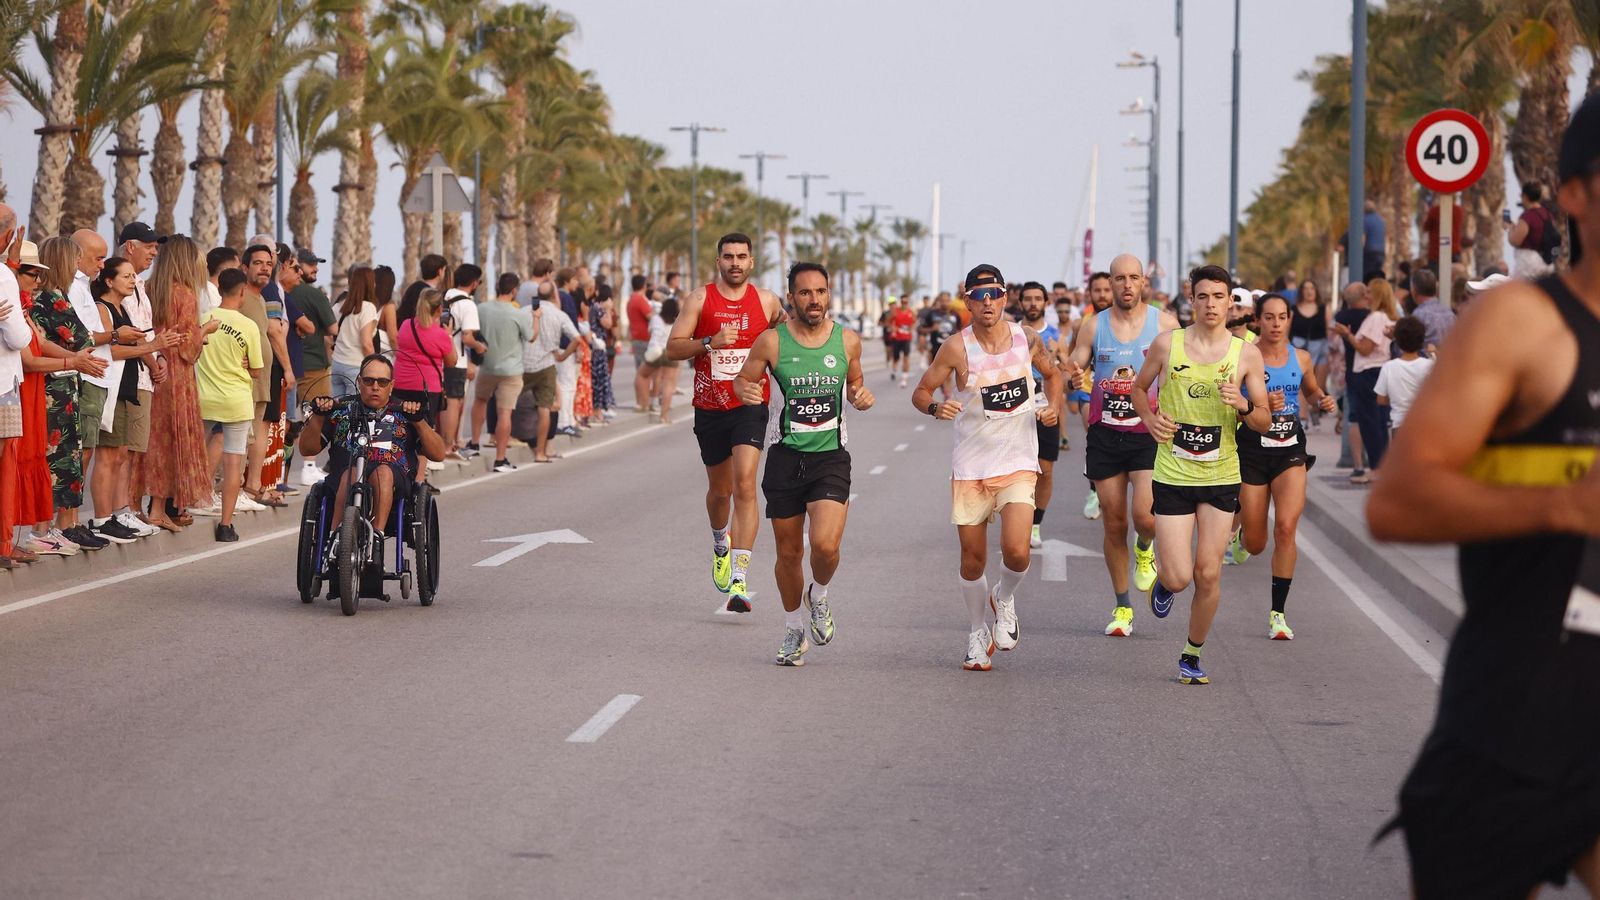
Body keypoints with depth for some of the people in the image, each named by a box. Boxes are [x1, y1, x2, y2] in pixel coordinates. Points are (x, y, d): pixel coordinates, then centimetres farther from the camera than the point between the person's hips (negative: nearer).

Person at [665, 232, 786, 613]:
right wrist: (710, 342, -21)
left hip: (750, 406, -1)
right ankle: (721, 544, 50)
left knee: (745, 485, -18)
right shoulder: (699, 299, 0)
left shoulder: (767, 301, 3)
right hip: (710, 409, 1)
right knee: (719, 489, 15)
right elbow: (673, 348, -6)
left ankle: (739, 581, -21)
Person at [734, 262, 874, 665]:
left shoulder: (847, 340, 1)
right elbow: (742, 377, 8)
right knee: (789, 553, 8)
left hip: (831, 456, 0)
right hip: (786, 458, 0)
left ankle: (819, 596, 14)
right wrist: (746, 391, -15)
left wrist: (860, 397, -3)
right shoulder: (772, 341, -5)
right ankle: (794, 628, 31)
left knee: (825, 544, -19)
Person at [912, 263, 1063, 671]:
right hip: (970, 467, 0)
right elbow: (920, 392, -3)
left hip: (1018, 465, 0)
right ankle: (978, 635, 28)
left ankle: (1004, 599, 18)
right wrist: (936, 407, -24)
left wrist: (1053, 405, -1)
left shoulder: (1027, 339, -3)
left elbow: (1052, 373, 18)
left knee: (1017, 552, -17)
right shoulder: (957, 349, -10)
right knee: (973, 558, 5)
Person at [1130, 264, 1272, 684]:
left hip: (1221, 478, 1)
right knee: (1179, 577, -7)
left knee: (1208, 575, 0)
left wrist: (1244, 406, -17)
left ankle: (1192, 656, 19)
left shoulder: (1246, 354, -1)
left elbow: (1265, 421, 4)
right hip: (1172, 476, -1)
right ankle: (1162, 580, 32)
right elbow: (1139, 388, 14)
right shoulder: (1167, 344, -2)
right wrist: (1150, 417, -5)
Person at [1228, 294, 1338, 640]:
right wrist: (1260, 404, -28)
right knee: (1256, 544, 6)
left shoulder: (1301, 358, 4)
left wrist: (1322, 401, 1)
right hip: (1252, 451, -2)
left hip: (1291, 450, 2)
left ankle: (1278, 613, -8)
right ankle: (1239, 535, 49)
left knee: (1286, 528, -17)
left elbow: (1311, 391, 23)